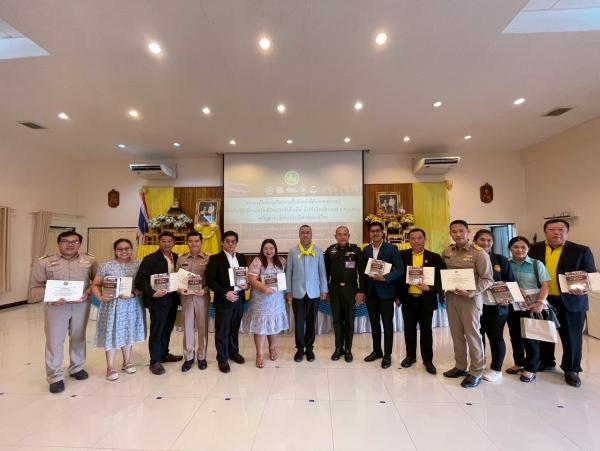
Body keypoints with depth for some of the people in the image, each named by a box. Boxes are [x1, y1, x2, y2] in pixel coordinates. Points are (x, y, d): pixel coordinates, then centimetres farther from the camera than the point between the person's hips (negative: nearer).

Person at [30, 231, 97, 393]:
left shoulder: (89, 261, 3)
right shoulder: (45, 262, 0)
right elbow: (36, 287, 0)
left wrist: (88, 292, -13)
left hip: (81, 305, 1)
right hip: (55, 306, -1)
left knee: (78, 338, 14)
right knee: (54, 341, 4)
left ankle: (77, 368, 32)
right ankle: (55, 376, 18)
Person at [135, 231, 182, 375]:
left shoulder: (177, 258, 6)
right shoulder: (150, 259, -9)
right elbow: (140, 280, -13)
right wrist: (152, 292, -25)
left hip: (172, 299, 5)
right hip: (157, 300, -5)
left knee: (167, 328, 17)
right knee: (156, 330, 4)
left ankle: (164, 354, 35)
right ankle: (155, 361, 18)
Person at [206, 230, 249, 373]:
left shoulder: (241, 257, 7)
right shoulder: (215, 258, -8)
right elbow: (210, 280, -12)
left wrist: (246, 284, -7)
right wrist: (225, 294, -19)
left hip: (239, 299, 4)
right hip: (223, 300, -4)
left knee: (234, 329, 18)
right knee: (222, 331, 7)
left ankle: (233, 352, 37)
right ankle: (222, 358, 24)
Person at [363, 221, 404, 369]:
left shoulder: (391, 248, -7)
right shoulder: (366, 250, 6)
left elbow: (400, 269, -11)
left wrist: (384, 278, -22)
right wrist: (363, 290, 4)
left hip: (385, 292, -4)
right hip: (370, 292, 4)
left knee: (387, 324, 7)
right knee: (374, 323, 14)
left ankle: (387, 355, 20)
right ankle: (377, 350, 30)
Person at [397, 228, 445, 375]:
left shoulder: (434, 257, -1)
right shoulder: (402, 255, 1)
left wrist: (430, 288, -18)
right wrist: (398, 295, 0)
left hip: (426, 300, -1)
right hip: (408, 299, 1)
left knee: (426, 329, 9)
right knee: (409, 328, 12)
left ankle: (428, 360, 26)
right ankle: (410, 356, 29)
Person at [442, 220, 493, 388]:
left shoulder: (479, 253, -10)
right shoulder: (446, 252, 5)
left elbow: (488, 279, -10)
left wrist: (470, 292, -21)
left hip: (470, 298, -5)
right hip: (451, 297, 5)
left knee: (472, 335, 5)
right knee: (456, 334, 13)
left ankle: (476, 372, 21)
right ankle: (460, 366, 29)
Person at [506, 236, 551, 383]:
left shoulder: (537, 264, -3)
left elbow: (544, 285, -7)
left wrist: (540, 302, -19)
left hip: (531, 306, -2)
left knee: (530, 337, 6)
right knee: (515, 336, 14)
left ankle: (530, 368, 21)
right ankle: (519, 363, 32)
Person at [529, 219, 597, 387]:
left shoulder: (581, 251, -3)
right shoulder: (534, 249, 0)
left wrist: (584, 288, -24)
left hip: (571, 301, -1)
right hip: (542, 300, 2)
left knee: (572, 337, 10)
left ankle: (571, 370, 27)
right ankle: (546, 362, 33)